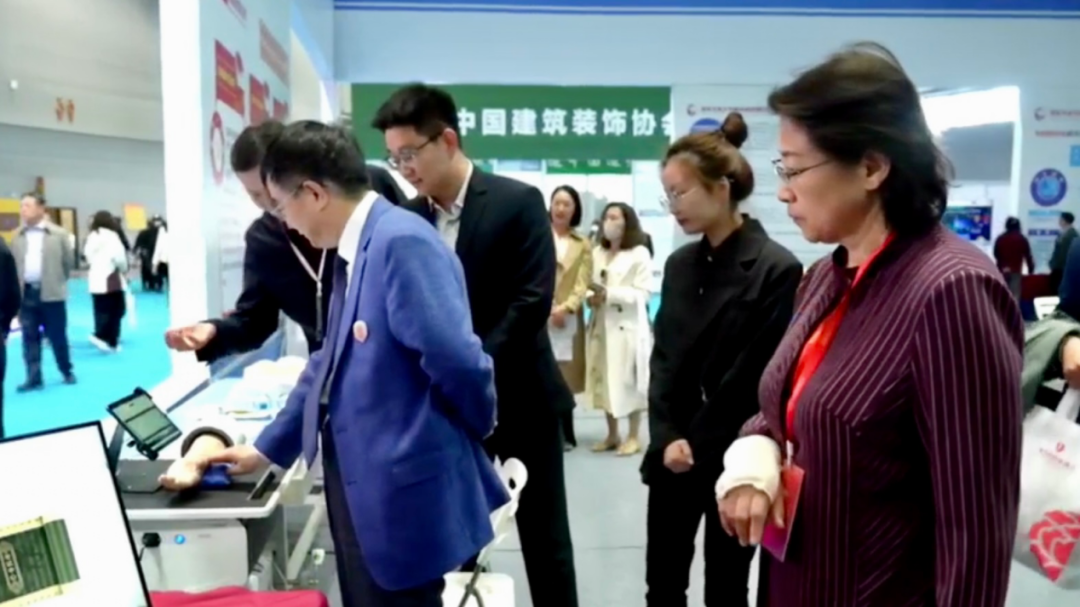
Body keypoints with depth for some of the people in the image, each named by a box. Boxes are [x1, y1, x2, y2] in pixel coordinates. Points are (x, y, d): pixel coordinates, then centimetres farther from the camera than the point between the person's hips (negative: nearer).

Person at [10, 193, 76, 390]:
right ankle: (34, 378, 12)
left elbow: (69, 262, 2)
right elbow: (11, 265, 8)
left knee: (57, 336, 6)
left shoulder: (59, 234, -3)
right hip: (26, 293, 3)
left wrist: (57, 282, 7)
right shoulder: (17, 237, 6)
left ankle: (67, 371, 23)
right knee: (30, 338, 6)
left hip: (51, 294, -3)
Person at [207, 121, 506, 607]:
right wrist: (267, 447, 21)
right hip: (363, 485, 9)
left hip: (403, 490, -9)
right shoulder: (355, 249, 9)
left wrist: (477, 428, -8)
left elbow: (456, 358, -28)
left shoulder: (401, 242, -22)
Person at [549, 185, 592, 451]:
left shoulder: (583, 244, 9)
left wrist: (566, 307, -16)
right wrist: (548, 308, -15)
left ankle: (564, 434, 13)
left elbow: (582, 283, 1)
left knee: (565, 377, 4)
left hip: (568, 317, 1)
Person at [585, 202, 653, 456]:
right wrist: (591, 297, -10)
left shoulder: (639, 254, -4)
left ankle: (633, 436, 9)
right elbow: (590, 285, 13)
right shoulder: (597, 253, 12)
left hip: (628, 326, -5)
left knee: (630, 380, -2)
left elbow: (642, 293, -11)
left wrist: (608, 294, -18)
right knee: (605, 380, 8)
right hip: (601, 326, 5)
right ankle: (612, 434, 20)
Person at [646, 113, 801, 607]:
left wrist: (699, 444, -11)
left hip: (732, 461, -5)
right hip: (673, 456, 5)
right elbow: (661, 359, 6)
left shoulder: (776, 268, -13)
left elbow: (764, 376, -15)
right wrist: (666, 437, -7)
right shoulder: (679, 265, 6)